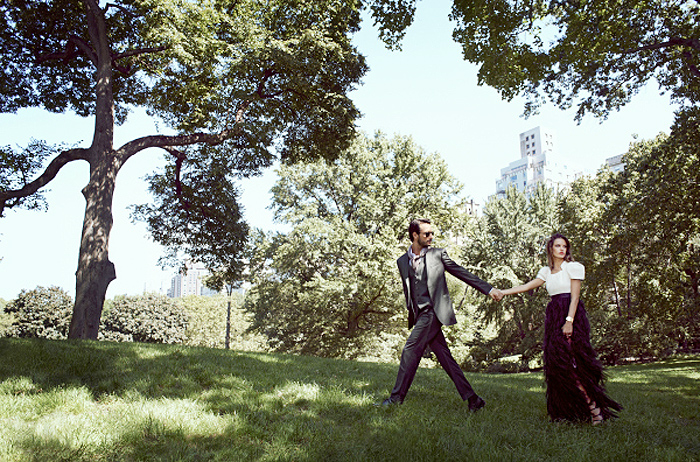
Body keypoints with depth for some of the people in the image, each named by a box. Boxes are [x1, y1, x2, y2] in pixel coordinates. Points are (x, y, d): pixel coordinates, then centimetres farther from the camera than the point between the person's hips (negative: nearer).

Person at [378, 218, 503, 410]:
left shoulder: (438, 254, 3)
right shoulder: (402, 261, 14)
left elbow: (462, 273, 6)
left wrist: (489, 289, 4)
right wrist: (411, 313, 18)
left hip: (434, 311, -5)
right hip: (421, 315, 5)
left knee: (410, 350, -11)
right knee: (445, 358, 5)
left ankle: (397, 397, -3)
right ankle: (472, 399, 10)